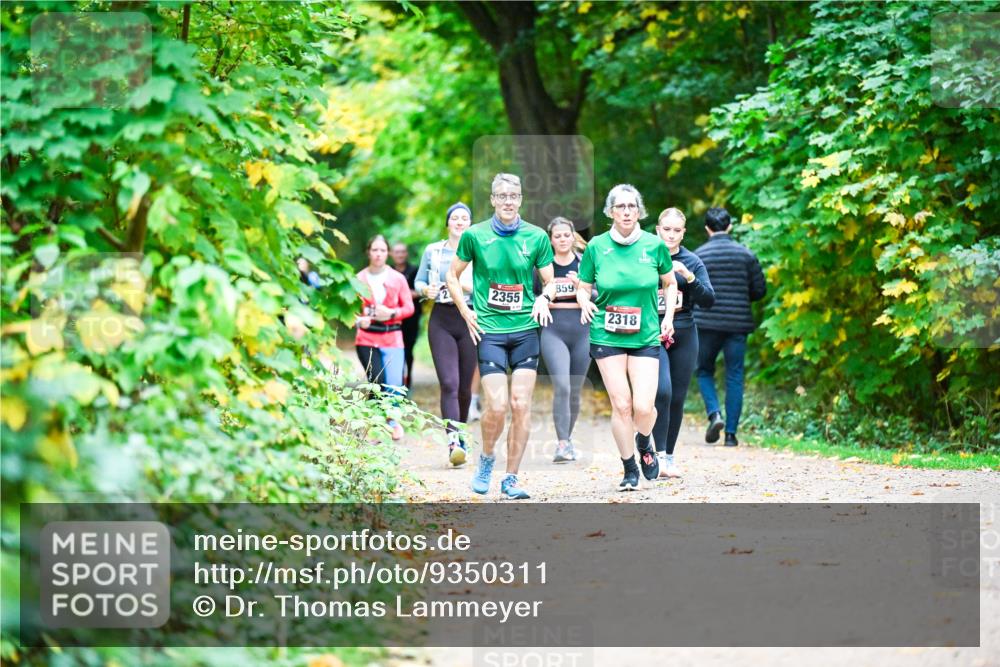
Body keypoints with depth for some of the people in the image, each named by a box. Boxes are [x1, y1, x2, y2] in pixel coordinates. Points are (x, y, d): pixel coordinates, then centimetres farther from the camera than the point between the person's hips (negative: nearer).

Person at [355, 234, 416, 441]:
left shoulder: (397, 278, 4)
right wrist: (359, 319, -16)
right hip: (366, 339, -1)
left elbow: (409, 307, 5)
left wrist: (392, 313, -12)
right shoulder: (359, 279, 2)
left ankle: (393, 419, 21)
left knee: (394, 385, -8)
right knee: (377, 383, -8)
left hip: (392, 338, 1)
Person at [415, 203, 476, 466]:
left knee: (465, 386, 7)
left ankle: (460, 432, 29)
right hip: (441, 321, 0)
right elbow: (418, 282, 14)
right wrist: (426, 290, -8)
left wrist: (468, 286, -18)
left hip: (470, 320, 0)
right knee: (449, 383, -13)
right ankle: (454, 441, -21)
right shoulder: (433, 251, 9)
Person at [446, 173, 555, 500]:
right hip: (489, 330, -2)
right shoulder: (475, 235, 0)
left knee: (521, 404, -2)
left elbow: (550, 281, 10)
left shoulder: (536, 237, 3)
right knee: (497, 405, -11)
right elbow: (453, 276, 12)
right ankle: (486, 458, 18)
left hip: (526, 329, 2)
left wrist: (545, 297, -12)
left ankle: (511, 478, 8)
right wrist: (466, 313, 2)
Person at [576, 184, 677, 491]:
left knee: (643, 406, -11)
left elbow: (670, 283, 16)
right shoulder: (596, 247, -1)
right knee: (621, 405, -3)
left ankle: (644, 446, 24)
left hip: (645, 336, 0)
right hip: (607, 337, 0)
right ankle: (630, 470, 14)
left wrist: (668, 316, 5)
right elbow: (582, 287, 9)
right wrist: (585, 303, -11)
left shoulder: (654, 245, 0)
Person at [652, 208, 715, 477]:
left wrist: (688, 276, -16)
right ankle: (661, 454, -16)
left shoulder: (691, 261, 5)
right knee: (662, 391, -20)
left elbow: (708, 300, -2)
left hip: (684, 335, 3)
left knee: (677, 398, 6)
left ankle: (669, 456, 18)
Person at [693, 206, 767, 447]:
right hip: (738, 323, 1)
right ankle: (731, 433, 2)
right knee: (734, 377, 6)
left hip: (706, 323, -1)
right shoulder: (746, 254, 2)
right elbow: (760, 290, 5)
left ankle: (714, 414, -8)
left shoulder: (698, 255, -3)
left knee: (704, 371, 15)